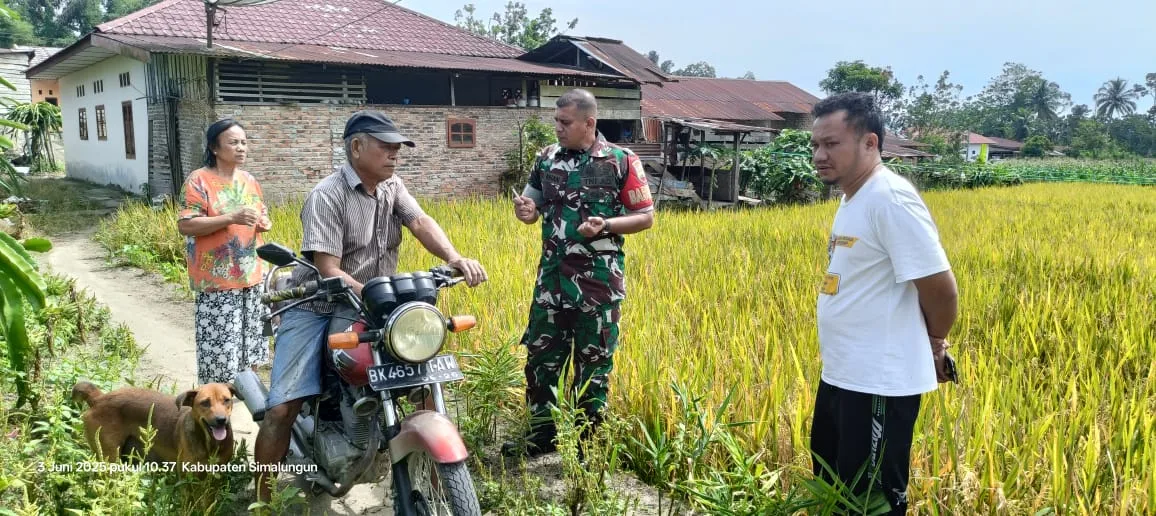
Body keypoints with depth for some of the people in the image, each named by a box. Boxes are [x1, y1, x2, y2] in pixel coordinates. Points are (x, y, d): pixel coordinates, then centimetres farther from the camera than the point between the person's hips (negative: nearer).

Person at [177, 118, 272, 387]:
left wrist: (264, 223, -3)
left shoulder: (249, 180, 12)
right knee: (219, 346, -5)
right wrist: (231, 218, -23)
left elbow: (262, 216, 22)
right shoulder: (199, 180, -8)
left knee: (248, 343, 15)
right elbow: (185, 225, -16)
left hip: (251, 276, 6)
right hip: (218, 279, -6)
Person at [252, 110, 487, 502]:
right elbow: (330, 272, -23)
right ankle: (260, 499, 3)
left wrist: (454, 258, -32)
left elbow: (421, 222, -13)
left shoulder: (392, 186, 4)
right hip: (317, 308, -6)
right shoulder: (326, 196, -16)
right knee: (282, 408, -14)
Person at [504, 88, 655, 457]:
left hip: (598, 280, -4)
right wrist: (525, 210, -7)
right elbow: (533, 206, 17)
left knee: (593, 365, 7)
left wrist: (606, 226, -19)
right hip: (552, 278, 4)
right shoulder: (547, 159, 7)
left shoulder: (622, 161, -6)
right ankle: (541, 434, 25)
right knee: (540, 357, 10)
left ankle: (588, 443, 21)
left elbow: (646, 217, -3)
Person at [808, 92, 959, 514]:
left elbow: (940, 288, -19)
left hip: (881, 383, -10)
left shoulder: (890, 199, -20)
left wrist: (933, 346, -2)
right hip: (840, 376, 10)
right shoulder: (852, 197, 10)